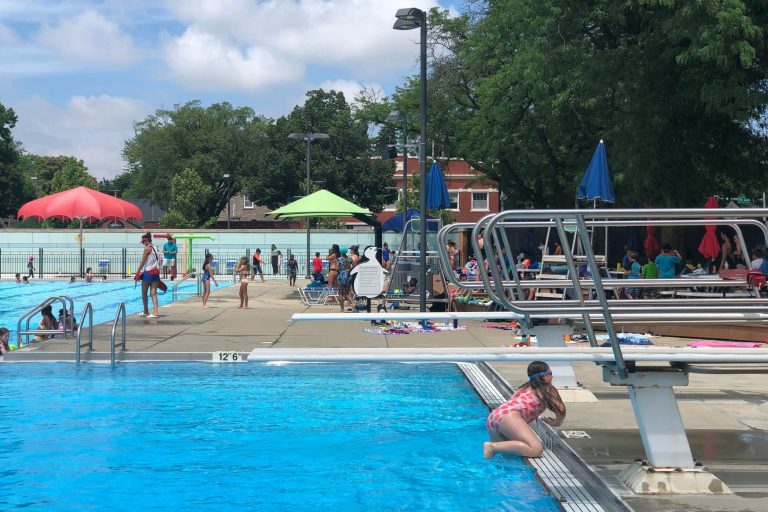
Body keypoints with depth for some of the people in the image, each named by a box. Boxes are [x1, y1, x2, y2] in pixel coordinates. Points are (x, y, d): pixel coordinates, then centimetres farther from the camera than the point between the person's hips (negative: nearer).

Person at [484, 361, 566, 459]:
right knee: (536, 450, -21)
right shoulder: (548, 389, 13)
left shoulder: (524, 388, 33)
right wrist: (557, 422, 29)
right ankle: (493, 446, -25)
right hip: (509, 416, -8)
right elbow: (561, 410, 9)